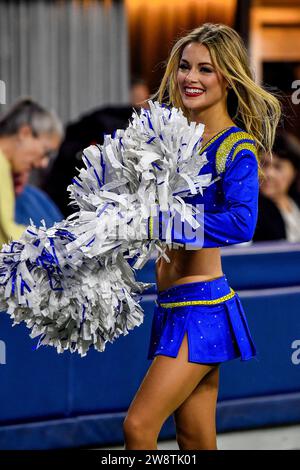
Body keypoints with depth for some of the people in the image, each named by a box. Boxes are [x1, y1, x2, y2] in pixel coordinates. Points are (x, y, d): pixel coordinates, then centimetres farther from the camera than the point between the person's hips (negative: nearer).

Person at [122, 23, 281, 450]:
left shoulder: (237, 148, -11)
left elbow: (240, 223, -26)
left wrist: (155, 223, -26)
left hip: (203, 305, -8)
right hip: (173, 304, 8)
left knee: (138, 427, -14)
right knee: (196, 443, 10)